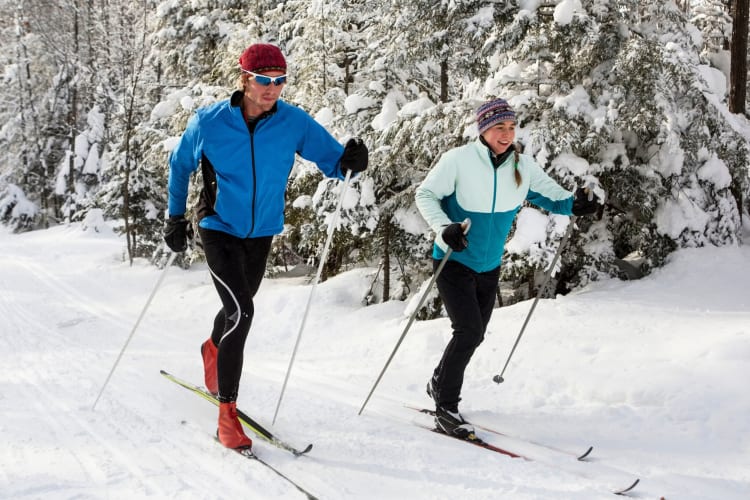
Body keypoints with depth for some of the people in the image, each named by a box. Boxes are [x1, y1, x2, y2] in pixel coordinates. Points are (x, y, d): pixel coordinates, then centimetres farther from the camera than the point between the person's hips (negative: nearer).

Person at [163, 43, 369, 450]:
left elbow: (331, 158, -7)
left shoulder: (293, 123, -11)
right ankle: (227, 413, -11)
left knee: (238, 310, 22)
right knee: (240, 313, -19)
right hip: (219, 230, -4)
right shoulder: (209, 123, -14)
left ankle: (212, 349, 58)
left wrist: (349, 162, -30)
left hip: (261, 233, 4)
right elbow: (180, 164, 3)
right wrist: (176, 217, 6)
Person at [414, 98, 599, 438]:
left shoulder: (523, 166, -6)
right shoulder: (458, 160, -18)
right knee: (469, 332, -17)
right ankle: (446, 409, -4)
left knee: (475, 335, 18)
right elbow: (425, 194, -12)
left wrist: (573, 204, -16)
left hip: (490, 266, 6)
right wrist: (444, 228, -28)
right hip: (454, 261, -6)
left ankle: (439, 383, 43)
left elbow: (548, 193, 5)